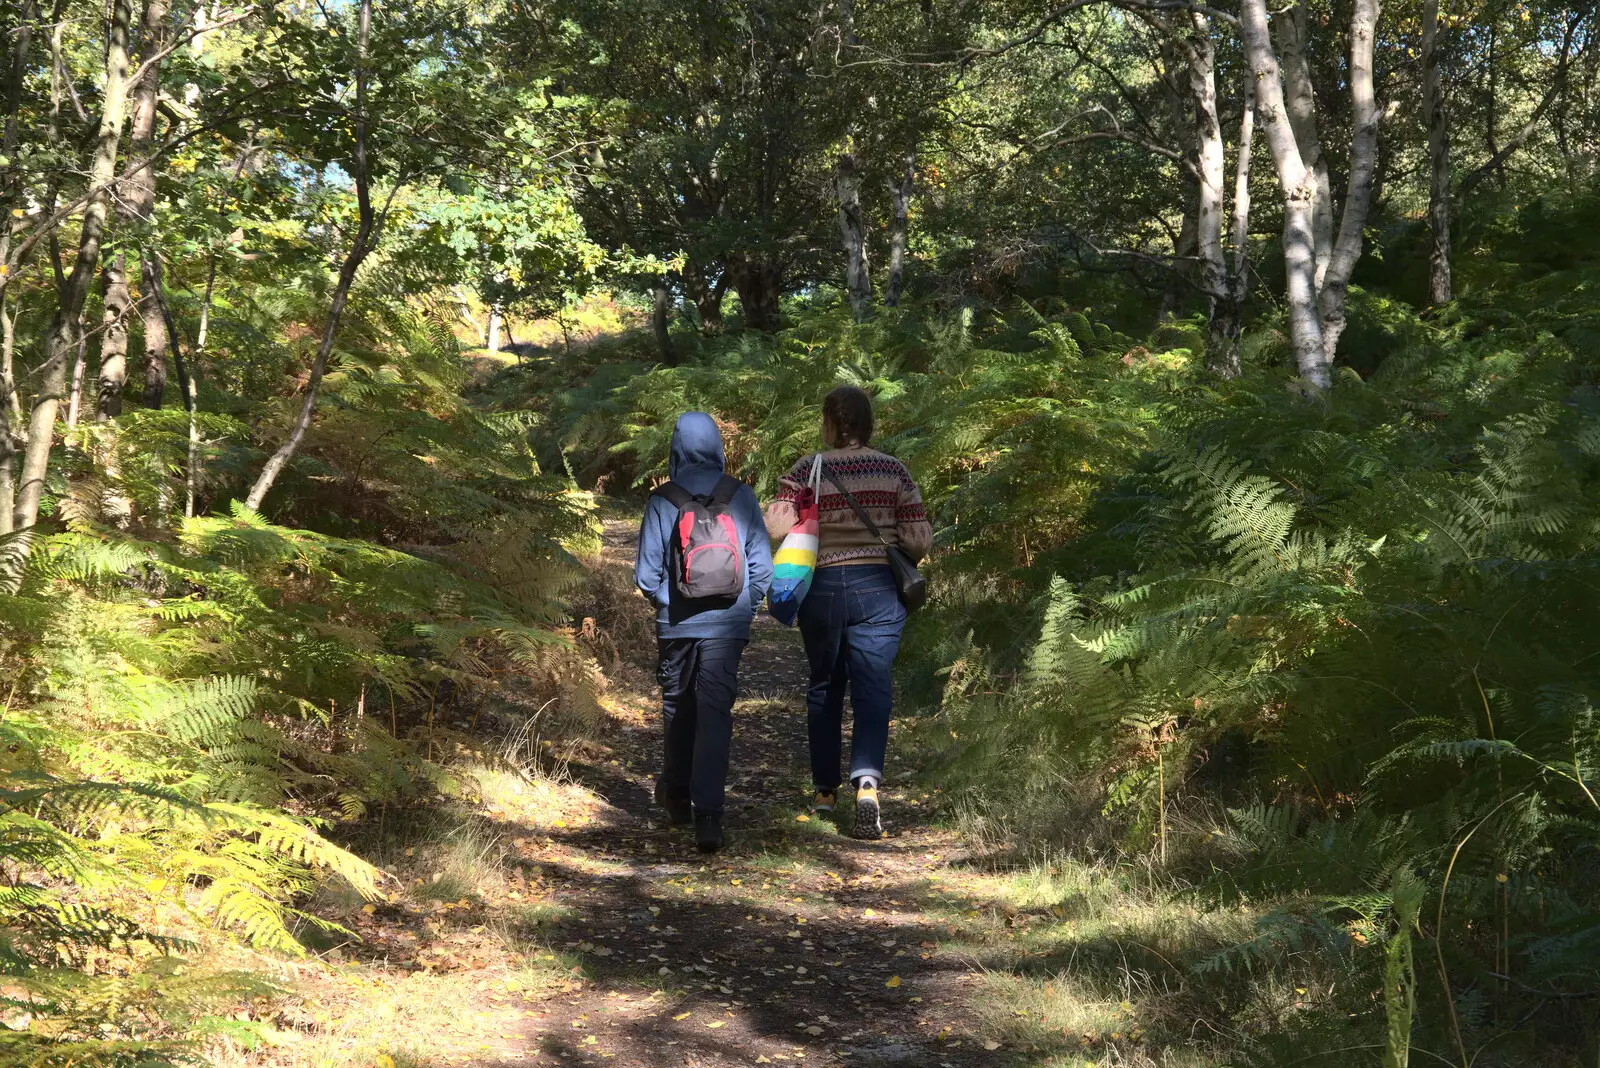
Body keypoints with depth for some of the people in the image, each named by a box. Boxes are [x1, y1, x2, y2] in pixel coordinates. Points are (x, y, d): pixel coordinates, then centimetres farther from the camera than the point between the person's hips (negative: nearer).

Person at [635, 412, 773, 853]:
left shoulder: (662, 501, -6)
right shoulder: (741, 496, -3)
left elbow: (646, 573, -4)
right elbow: (762, 564, 0)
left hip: (677, 623, 0)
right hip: (727, 625, 0)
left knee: (677, 707, 18)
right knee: (715, 712, -2)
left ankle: (677, 796, 34)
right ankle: (707, 813, -13)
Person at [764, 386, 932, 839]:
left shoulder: (807, 471, -4)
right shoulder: (894, 471, -1)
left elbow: (773, 529, -13)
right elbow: (919, 542, -4)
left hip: (821, 588, 1)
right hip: (877, 588, -1)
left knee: (824, 687, 16)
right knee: (873, 689, 0)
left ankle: (825, 789, 25)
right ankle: (867, 781, -21)